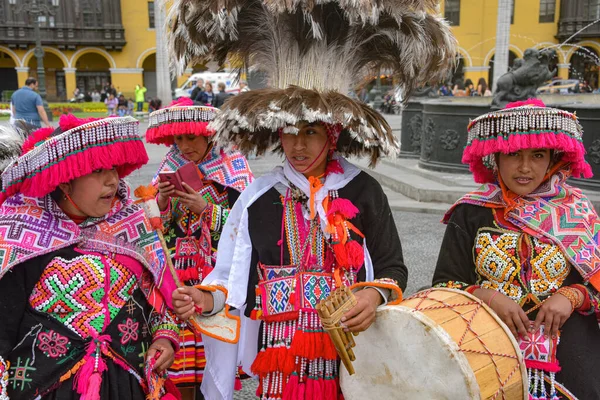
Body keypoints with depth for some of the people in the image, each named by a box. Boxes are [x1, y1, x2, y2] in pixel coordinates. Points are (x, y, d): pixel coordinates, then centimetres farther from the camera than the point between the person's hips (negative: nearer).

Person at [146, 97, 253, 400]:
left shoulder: (233, 167, -5)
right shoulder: (170, 168, 7)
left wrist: (204, 208, -19)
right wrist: (161, 200, -11)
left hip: (219, 275, -3)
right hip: (177, 273, 3)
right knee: (179, 363, 3)